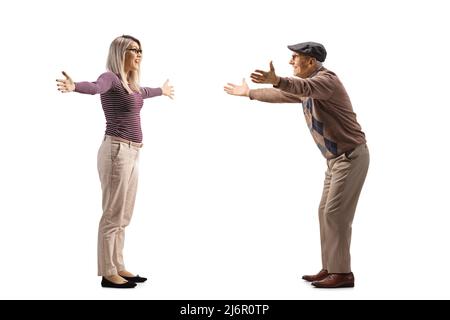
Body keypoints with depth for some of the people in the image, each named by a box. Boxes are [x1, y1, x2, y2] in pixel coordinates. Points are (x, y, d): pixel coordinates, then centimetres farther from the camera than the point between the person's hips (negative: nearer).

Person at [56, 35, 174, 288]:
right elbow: (95, 87, -31)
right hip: (117, 151, -9)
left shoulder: (131, 84, 18)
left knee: (124, 216, 13)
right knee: (113, 215, -3)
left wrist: (162, 91, 60)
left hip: (132, 153, 9)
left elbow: (142, 93, 41)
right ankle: (108, 273, 5)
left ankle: (118, 267, 22)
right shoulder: (110, 78, -8)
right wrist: (74, 86, -53)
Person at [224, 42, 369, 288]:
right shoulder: (309, 85, 14)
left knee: (336, 213, -10)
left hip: (351, 157, -10)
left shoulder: (326, 79, -17)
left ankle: (342, 273, -3)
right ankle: (330, 269, 15)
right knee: (326, 213, 9)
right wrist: (249, 93, 35)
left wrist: (276, 80, -59)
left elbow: (303, 88, -40)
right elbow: (282, 95, 29)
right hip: (338, 158, 10)